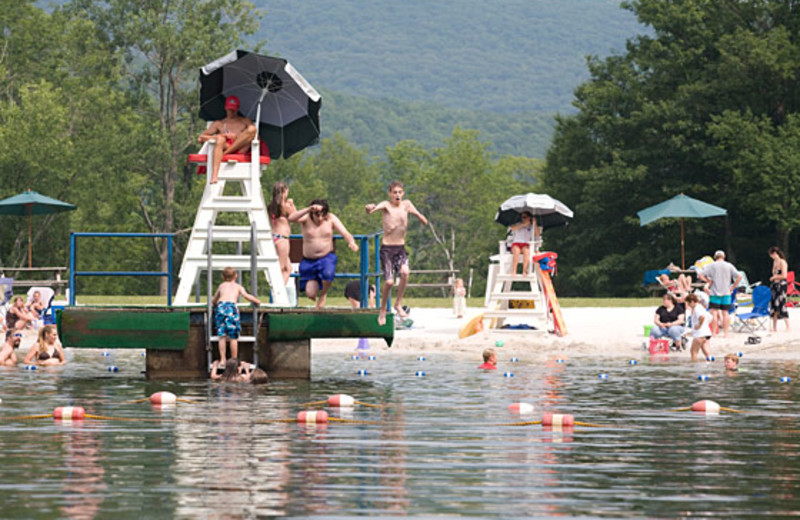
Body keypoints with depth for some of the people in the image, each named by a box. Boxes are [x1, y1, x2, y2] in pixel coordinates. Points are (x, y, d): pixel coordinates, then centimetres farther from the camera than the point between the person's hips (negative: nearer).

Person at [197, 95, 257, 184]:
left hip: (240, 148, 0)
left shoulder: (245, 121, 33)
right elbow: (201, 138, 17)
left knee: (251, 128, -26)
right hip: (225, 146, 0)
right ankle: (214, 177, -55)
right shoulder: (218, 124, 31)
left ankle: (225, 153, -33)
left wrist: (237, 137, -4)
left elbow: (253, 132, 13)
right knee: (220, 139, -38)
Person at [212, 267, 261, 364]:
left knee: (222, 336, 7)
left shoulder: (222, 286, 29)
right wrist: (257, 301, 20)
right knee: (234, 337, 4)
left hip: (220, 306, 3)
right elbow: (246, 296, 4)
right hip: (231, 307, -3)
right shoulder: (238, 287, 21)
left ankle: (222, 360, 6)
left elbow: (213, 301, 37)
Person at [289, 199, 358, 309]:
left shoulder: (331, 219, -3)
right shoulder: (306, 218, -7)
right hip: (309, 261, 0)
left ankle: (323, 294, 0)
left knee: (328, 274, -35)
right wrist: (309, 209, -38)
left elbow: (345, 233, -9)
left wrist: (351, 242, -32)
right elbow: (291, 218, -28)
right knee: (310, 294, -7)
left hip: (327, 258, 0)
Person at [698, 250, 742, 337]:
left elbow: (700, 275, -7)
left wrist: (708, 281, 2)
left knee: (714, 312, 0)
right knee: (725, 312, 7)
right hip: (726, 293, 2)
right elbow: (739, 276, -2)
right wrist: (732, 287, 5)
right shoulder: (729, 266, 4)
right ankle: (725, 332, 6)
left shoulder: (711, 265, 0)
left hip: (715, 292, -2)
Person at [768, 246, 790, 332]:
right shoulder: (775, 261, 14)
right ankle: (774, 327, 10)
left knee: (781, 305, -12)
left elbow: (784, 275, -18)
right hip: (774, 285, 9)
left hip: (781, 285, -9)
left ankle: (788, 327, -7)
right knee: (774, 306, 6)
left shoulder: (782, 262, -12)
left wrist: (774, 277, -7)